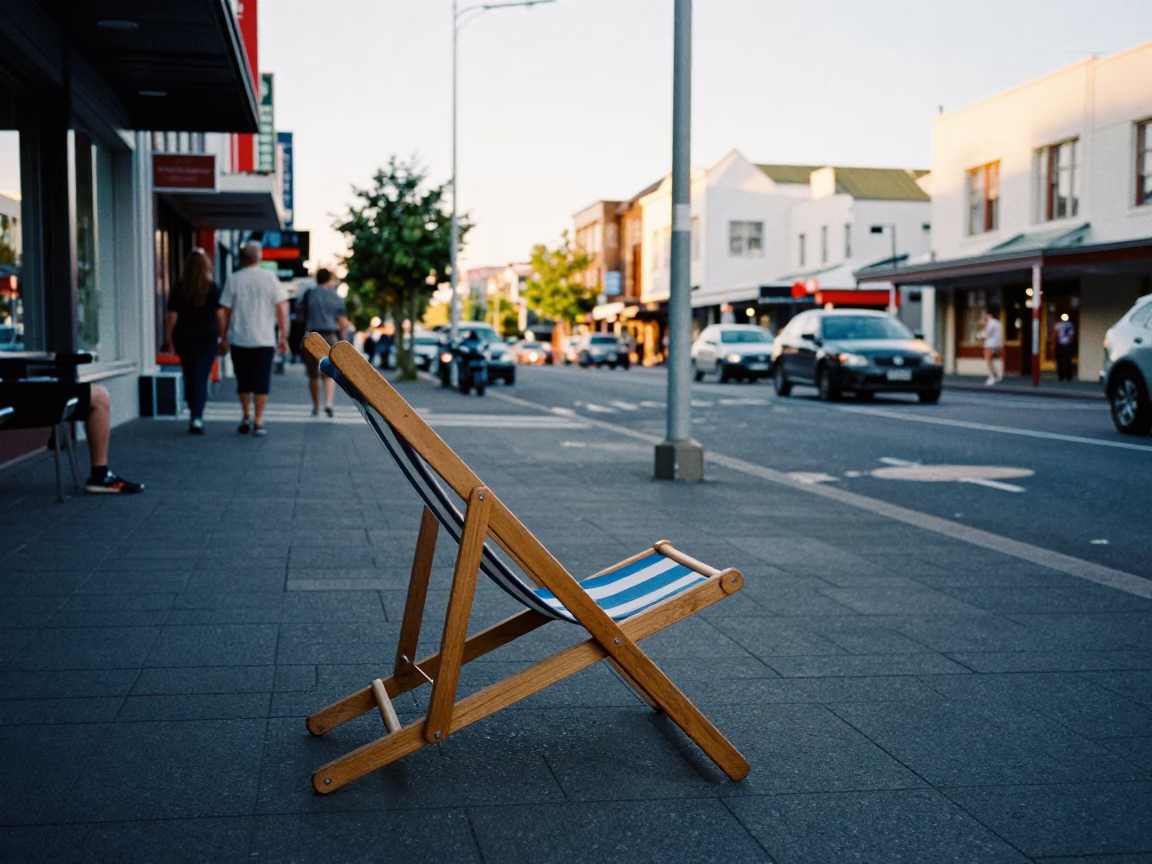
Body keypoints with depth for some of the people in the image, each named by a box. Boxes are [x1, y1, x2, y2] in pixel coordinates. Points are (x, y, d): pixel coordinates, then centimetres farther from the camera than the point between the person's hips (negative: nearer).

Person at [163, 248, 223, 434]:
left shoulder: (179, 288, -1)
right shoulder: (213, 287, -5)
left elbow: (172, 316, -1)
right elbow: (220, 314, -4)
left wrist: (168, 338, 6)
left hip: (184, 339, 2)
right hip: (207, 338, -2)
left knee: (189, 377, 15)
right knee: (201, 377, -2)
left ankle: (194, 415, 24)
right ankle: (197, 417, -15)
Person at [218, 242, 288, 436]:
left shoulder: (233, 280, 0)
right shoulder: (270, 279, -1)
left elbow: (225, 312, 0)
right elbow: (281, 309, -3)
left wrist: (223, 338, 8)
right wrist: (283, 336, 3)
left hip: (239, 340, 1)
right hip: (264, 339, -1)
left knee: (243, 381, 13)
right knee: (261, 382, 2)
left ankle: (246, 418, 16)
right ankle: (258, 421, 0)